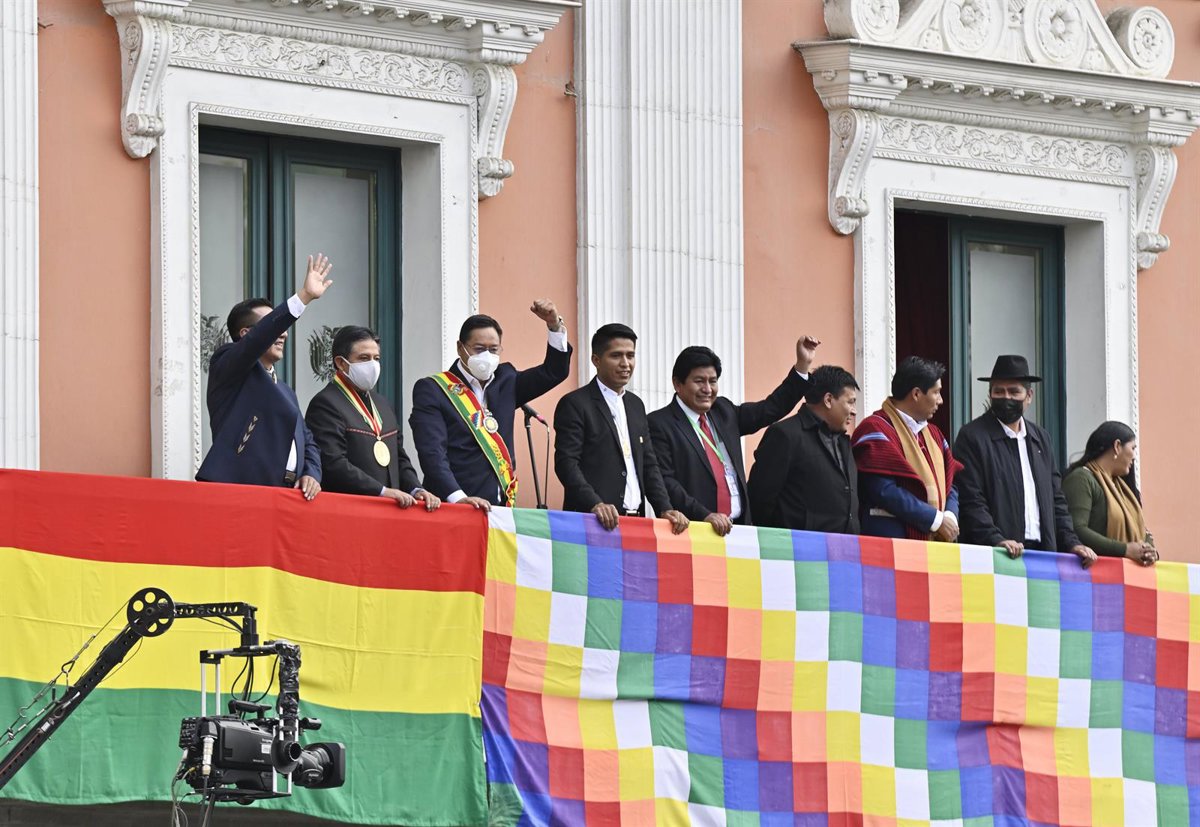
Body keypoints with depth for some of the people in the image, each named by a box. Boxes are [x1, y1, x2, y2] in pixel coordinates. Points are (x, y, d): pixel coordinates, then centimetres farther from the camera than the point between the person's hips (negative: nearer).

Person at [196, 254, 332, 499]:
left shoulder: (285, 392, 29)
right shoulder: (225, 367, 6)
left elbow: (307, 442, 28)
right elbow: (257, 339, -13)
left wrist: (311, 474, 5)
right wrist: (304, 297, -19)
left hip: (286, 497, 8)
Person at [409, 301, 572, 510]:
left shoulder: (505, 381, 18)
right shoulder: (432, 389, -1)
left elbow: (554, 371, 25)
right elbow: (432, 452, -12)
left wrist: (554, 325, 8)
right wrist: (458, 497, -25)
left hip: (502, 507, 5)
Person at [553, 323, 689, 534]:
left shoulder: (636, 406, 20)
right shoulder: (574, 404, -2)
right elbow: (566, 463, -11)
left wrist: (665, 509, 5)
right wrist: (596, 505, -25)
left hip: (635, 522, 6)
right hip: (593, 523, -6)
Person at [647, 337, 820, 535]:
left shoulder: (723, 412, 18)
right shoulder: (659, 424, -2)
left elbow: (771, 409, 27)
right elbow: (664, 482, -11)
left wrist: (802, 364, 21)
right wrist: (705, 515, -21)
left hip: (737, 526, 5)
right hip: (693, 531, -5)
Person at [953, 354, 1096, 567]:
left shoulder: (1040, 439, 19)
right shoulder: (972, 437, -1)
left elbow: (1056, 500, 21)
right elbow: (970, 502, -9)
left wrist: (1071, 543, 8)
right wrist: (996, 540, -21)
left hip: (1042, 550, 5)